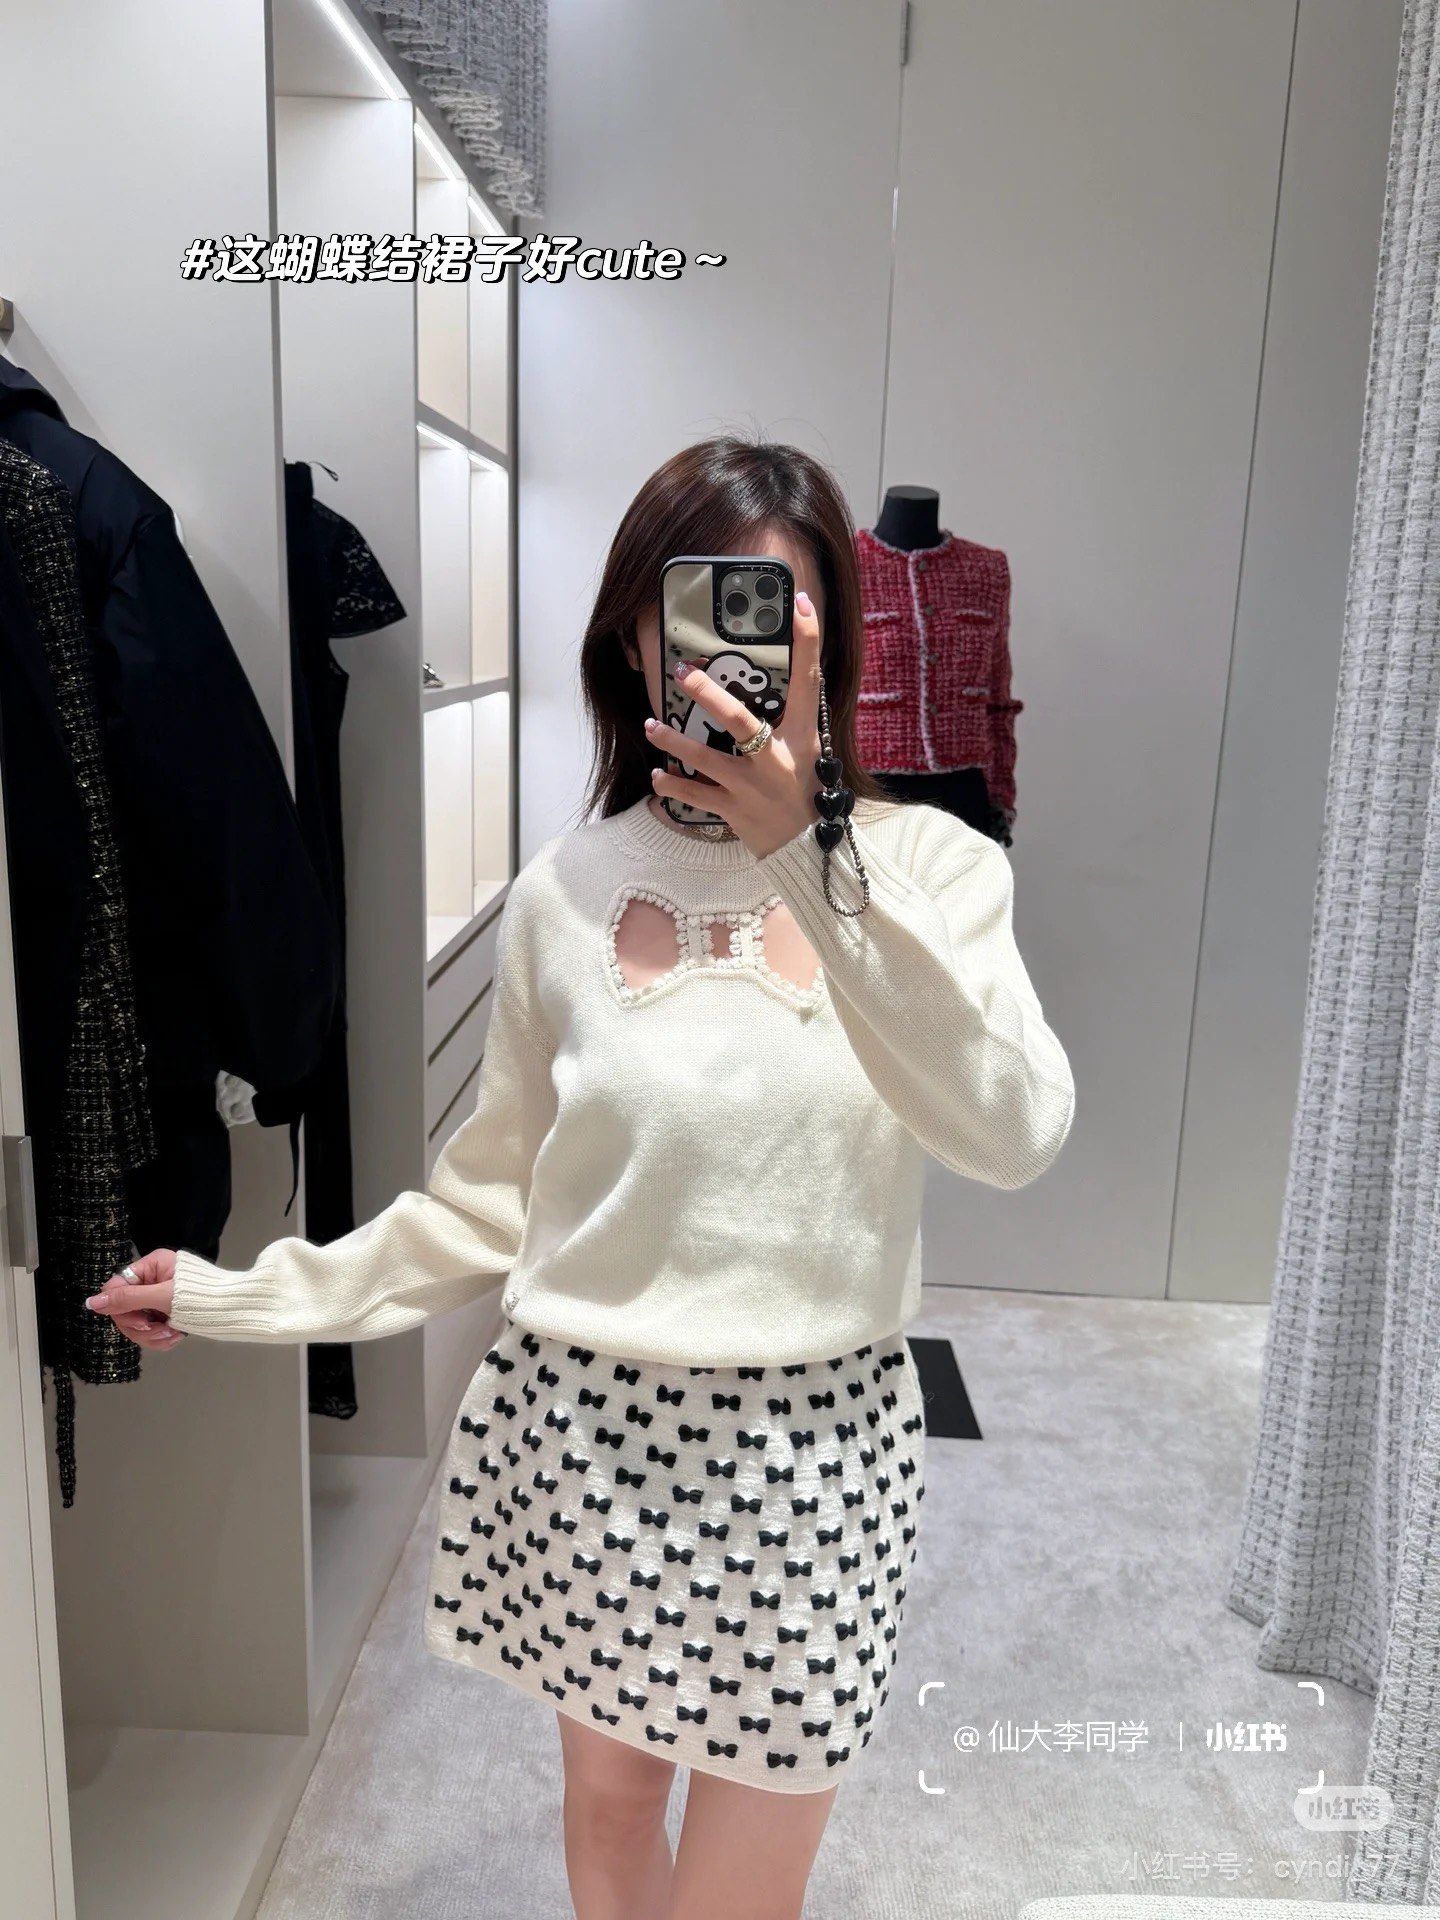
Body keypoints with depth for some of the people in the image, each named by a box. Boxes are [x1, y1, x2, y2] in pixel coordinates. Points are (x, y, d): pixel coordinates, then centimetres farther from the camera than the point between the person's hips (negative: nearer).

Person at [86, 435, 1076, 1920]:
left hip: (811, 1437, -1)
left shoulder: (922, 862, -8)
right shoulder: (568, 889, -3)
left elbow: (1014, 1134, -24)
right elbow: (495, 1195, 5)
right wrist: (250, 1299, 5)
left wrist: (811, 859, -29)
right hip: (581, 1422, 2)